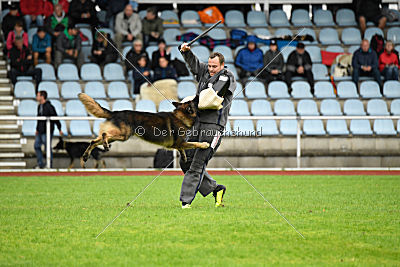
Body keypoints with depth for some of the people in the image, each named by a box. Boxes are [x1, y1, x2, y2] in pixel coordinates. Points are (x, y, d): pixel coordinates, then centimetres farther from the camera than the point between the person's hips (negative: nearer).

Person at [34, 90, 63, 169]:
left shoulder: (49, 106, -13)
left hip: (47, 131, -9)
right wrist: (37, 129, 23)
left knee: (47, 147, -4)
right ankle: (40, 164, 16)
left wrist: (59, 129, -14)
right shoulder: (39, 106, 14)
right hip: (40, 131, 9)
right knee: (36, 146, 9)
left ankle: (49, 165, 5)